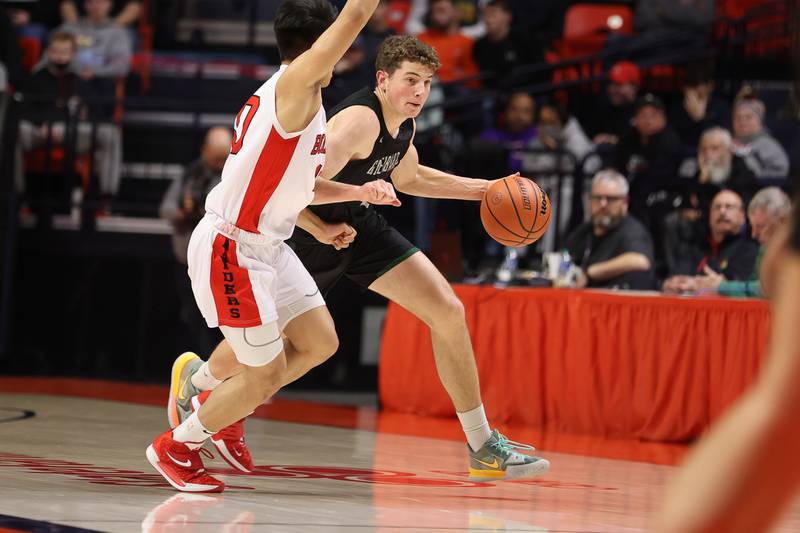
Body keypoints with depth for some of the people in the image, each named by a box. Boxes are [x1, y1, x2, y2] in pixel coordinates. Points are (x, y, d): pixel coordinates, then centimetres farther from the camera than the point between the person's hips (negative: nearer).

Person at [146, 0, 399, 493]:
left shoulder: (297, 98, 13)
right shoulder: (296, 84, -17)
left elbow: (295, 183, 24)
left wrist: (357, 192, 13)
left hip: (268, 246, 10)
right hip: (230, 249, -10)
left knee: (320, 341, 11)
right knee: (266, 376, -3)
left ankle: (219, 408, 27)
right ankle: (175, 447, 17)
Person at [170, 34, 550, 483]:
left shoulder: (404, 121, -2)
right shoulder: (359, 121, -30)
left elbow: (407, 178, 20)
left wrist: (480, 190, 14)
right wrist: (319, 229, -22)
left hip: (362, 227, 7)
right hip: (311, 231, -7)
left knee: (448, 311, -6)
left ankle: (484, 447, -1)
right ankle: (196, 378, 44)